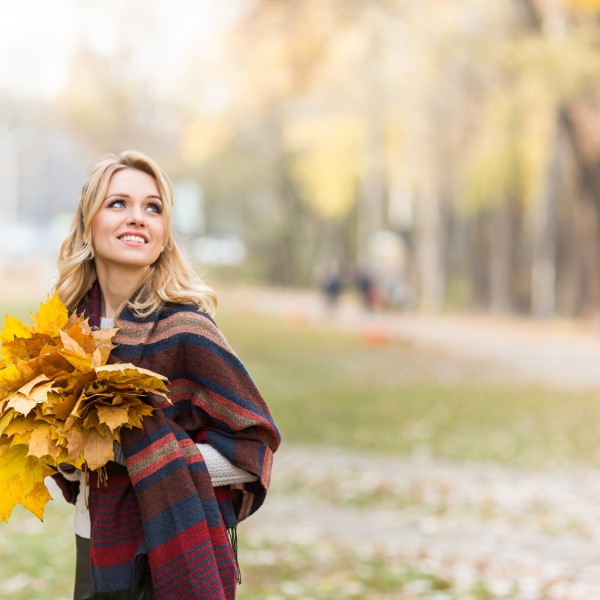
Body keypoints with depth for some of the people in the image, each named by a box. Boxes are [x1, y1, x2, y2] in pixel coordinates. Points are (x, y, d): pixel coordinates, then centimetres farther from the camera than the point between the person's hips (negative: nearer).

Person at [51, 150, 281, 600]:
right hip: (93, 551, 5)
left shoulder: (181, 327, -17)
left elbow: (256, 444, -15)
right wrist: (68, 457, -8)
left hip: (171, 559, -5)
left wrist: (157, 455, -22)